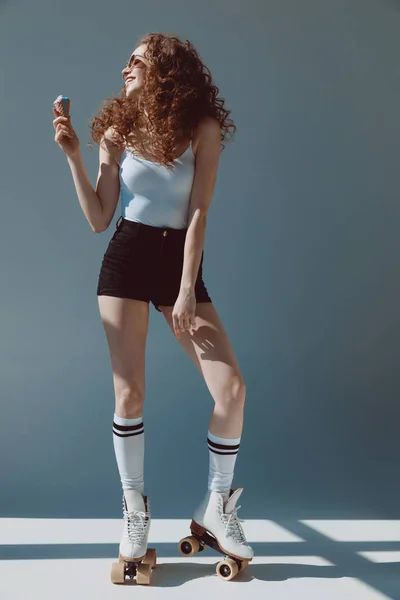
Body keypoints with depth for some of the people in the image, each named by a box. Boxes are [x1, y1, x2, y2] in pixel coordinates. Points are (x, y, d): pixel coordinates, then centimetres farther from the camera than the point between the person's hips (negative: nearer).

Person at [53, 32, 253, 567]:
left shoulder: (203, 129, -3)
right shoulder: (116, 131, 3)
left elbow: (198, 213, -9)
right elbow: (99, 220, 1)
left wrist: (187, 290, -14)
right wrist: (73, 156, -7)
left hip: (180, 261, -1)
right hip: (126, 260, 1)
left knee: (231, 388, -11)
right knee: (129, 393, -5)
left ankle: (217, 507, 9)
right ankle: (135, 512, 14)